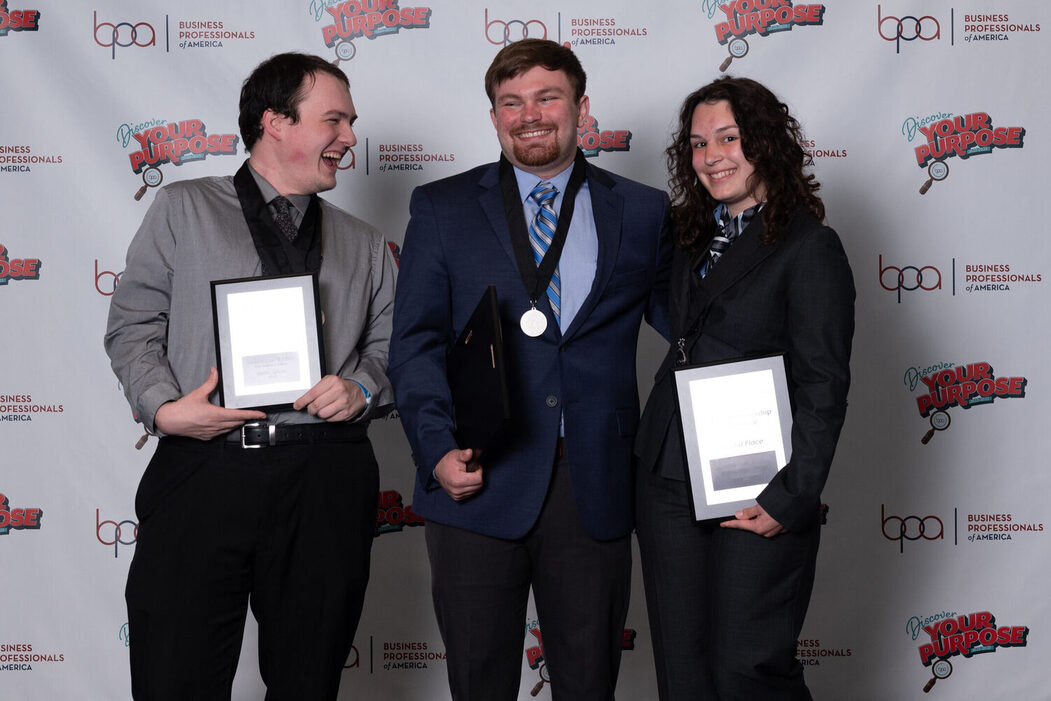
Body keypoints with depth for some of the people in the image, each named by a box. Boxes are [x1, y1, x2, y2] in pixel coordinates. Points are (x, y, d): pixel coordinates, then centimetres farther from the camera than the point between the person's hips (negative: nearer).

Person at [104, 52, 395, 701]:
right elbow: (133, 325, 7)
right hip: (204, 464, -2)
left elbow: (393, 349, 17)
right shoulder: (182, 210, 12)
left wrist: (360, 389, -4)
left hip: (325, 482, 2)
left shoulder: (364, 246, 20)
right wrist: (163, 406, -9)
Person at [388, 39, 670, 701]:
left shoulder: (643, 212, 8)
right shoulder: (441, 208, 6)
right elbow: (416, 342, 1)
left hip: (596, 493, 1)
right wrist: (437, 449, -11)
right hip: (479, 488, 0)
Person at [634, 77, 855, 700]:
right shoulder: (694, 240, 15)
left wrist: (792, 498, -17)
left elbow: (823, 389, -11)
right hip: (670, 483, 7)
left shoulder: (810, 248, -7)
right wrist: (657, 454, 9)